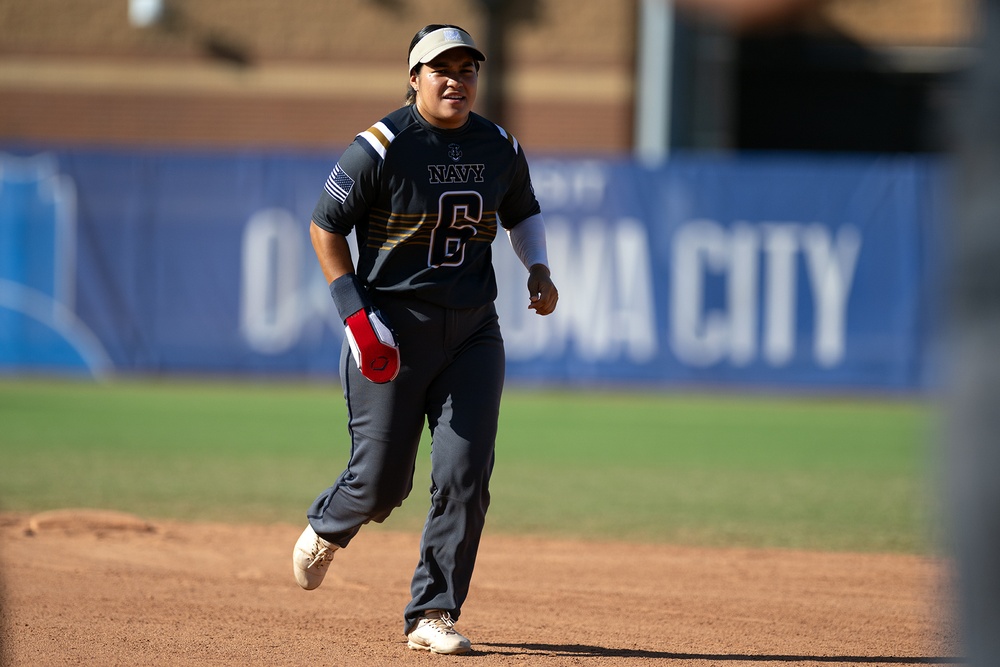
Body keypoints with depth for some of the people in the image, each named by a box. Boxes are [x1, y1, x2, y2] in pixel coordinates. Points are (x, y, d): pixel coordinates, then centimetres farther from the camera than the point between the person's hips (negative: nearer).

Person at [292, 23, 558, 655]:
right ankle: (327, 529, 36)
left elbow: (523, 210, 22)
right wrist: (357, 316, -14)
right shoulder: (380, 148, -12)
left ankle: (432, 615, 1)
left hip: (473, 329, 4)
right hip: (393, 329, -4)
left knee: (466, 475, -8)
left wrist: (539, 270, 3)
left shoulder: (500, 148, 4)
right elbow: (326, 228, -6)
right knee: (383, 481, 0)